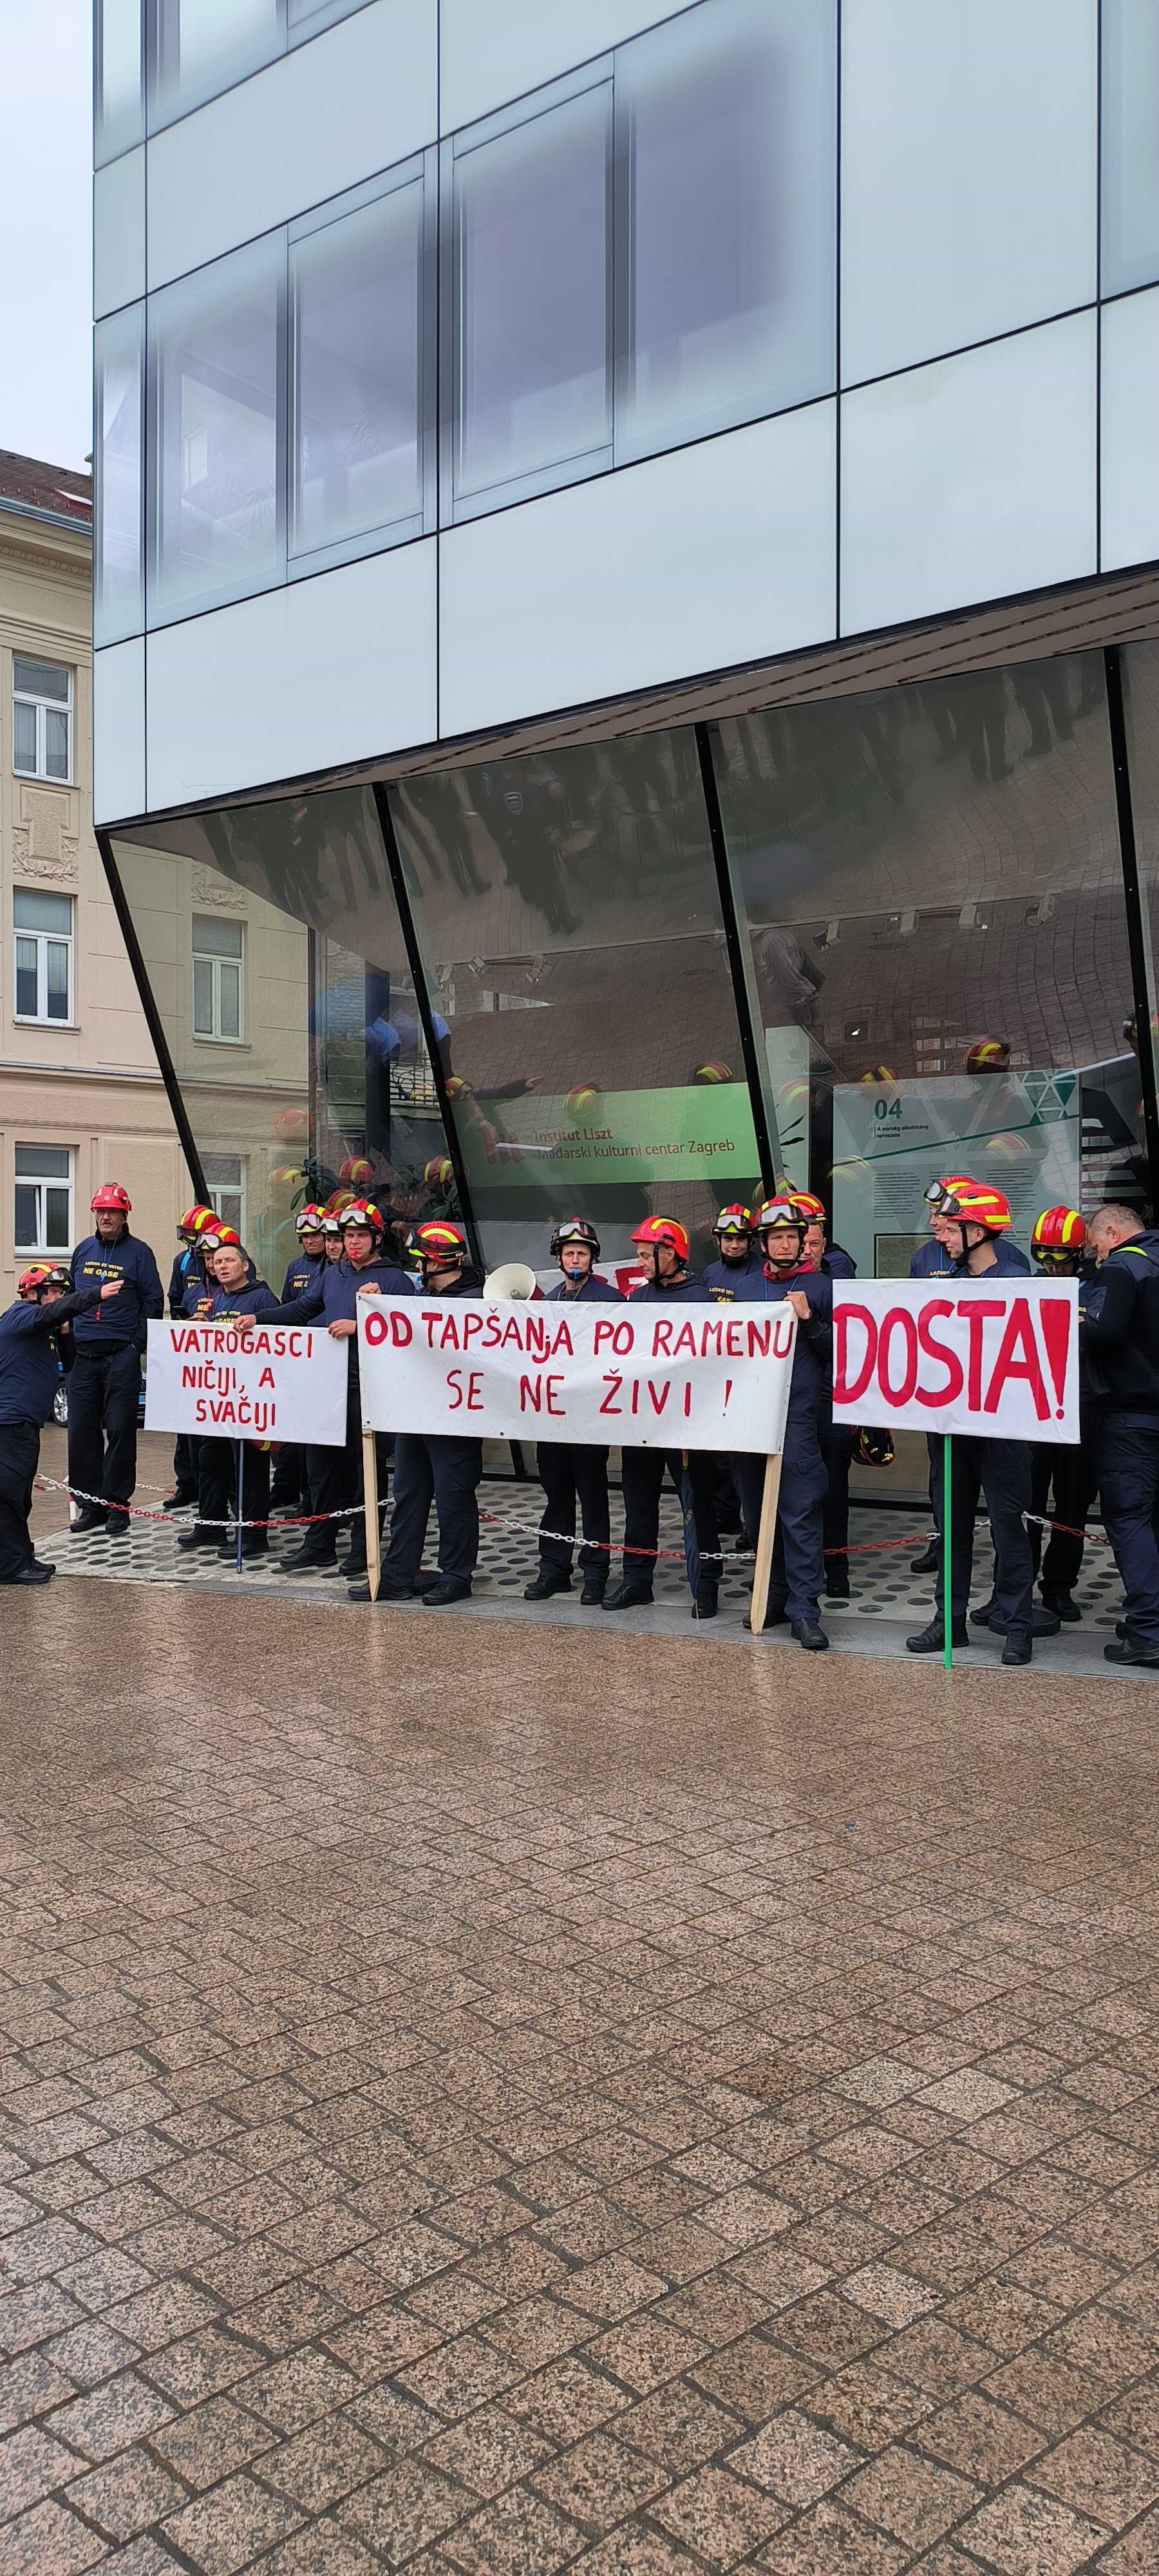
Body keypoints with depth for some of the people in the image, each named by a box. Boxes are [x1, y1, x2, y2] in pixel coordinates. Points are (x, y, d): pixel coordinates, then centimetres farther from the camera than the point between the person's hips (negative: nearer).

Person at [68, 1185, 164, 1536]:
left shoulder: (138, 1252, 0)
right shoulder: (83, 1250, 13)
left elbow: (153, 1301, -1)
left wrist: (138, 1343, -8)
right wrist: (70, 1335, 11)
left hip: (121, 1356, -5)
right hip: (84, 1356, 5)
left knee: (120, 1430, -2)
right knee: (82, 1431, 5)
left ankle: (116, 1504, 7)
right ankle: (91, 1504, 14)